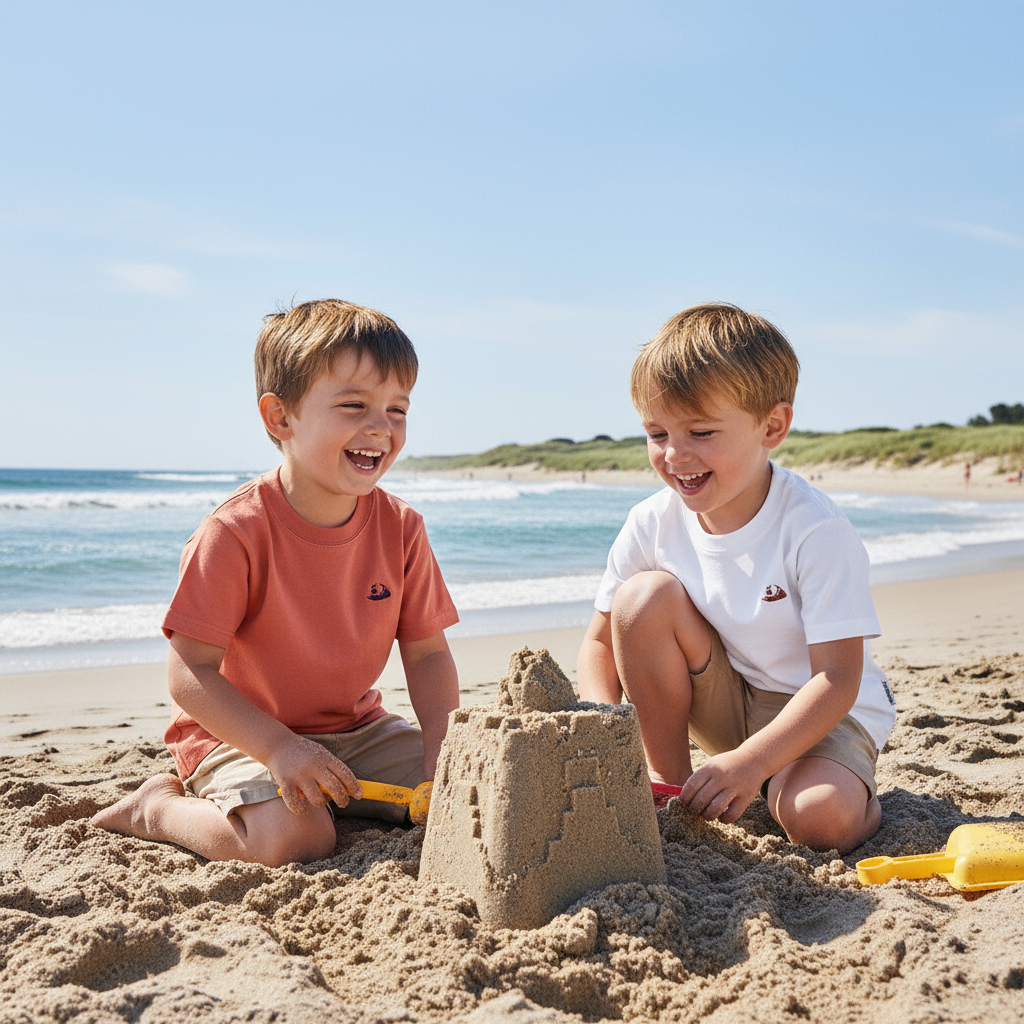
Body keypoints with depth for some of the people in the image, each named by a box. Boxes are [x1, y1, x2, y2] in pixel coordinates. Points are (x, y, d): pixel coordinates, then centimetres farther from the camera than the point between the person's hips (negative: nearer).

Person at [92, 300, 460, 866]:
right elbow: (190, 672, -21)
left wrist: (443, 752, -15)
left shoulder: (400, 528, -6)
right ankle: (156, 807, 0)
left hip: (357, 729, 5)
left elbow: (427, 653, -1)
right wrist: (279, 749, -29)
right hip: (237, 733, -5)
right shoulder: (235, 532, -22)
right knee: (296, 839, -29)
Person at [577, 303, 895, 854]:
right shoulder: (652, 523, -12)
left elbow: (837, 681, -25)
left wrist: (750, 762, -35)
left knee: (820, 819, -35)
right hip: (724, 704, 5)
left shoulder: (816, 530, -26)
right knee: (644, 596, -20)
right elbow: (601, 640, -3)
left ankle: (859, 794, 4)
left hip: (822, 714, -4)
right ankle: (667, 782, -5)